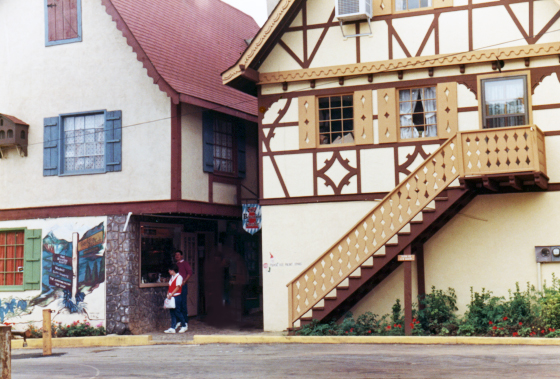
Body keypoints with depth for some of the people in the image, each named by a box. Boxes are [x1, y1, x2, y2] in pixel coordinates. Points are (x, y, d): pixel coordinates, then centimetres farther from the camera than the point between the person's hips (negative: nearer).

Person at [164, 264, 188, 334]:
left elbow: (178, 287, -15)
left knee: (177, 311, -5)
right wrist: (168, 294, 6)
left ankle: (184, 326, 8)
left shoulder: (179, 277, -8)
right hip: (171, 296, 8)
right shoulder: (172, 277, 17)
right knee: (172, 312, 6)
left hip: (176, 296, -8)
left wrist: (171, 294, -21)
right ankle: (172, 328, 7)